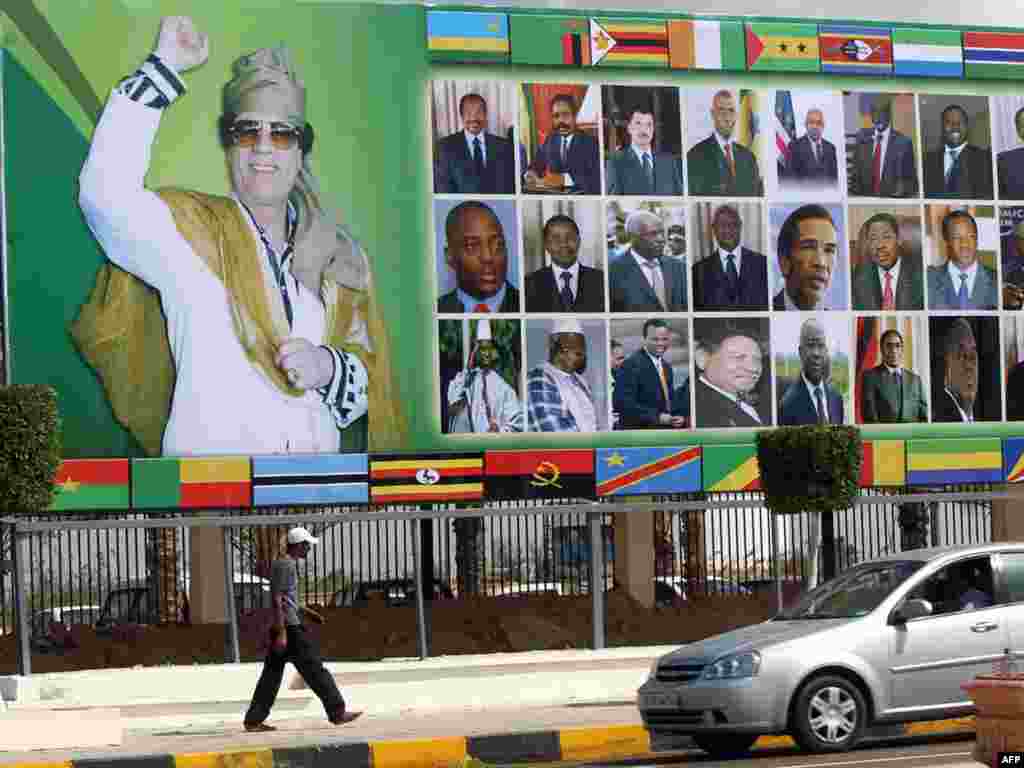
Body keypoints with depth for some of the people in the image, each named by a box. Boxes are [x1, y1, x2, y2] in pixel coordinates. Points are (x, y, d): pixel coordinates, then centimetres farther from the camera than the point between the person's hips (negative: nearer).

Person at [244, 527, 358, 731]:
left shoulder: (286, 564, 19)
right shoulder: (285, 565, -12)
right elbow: (277, 600, -19)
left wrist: (308, 612, 29)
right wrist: (281, 633, -23)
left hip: (281, 628, 10)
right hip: (290, 627, -10)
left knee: (271, 675, 7)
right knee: (314, 670, -4)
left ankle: (253, 720, 5)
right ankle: (337, 713, -1)